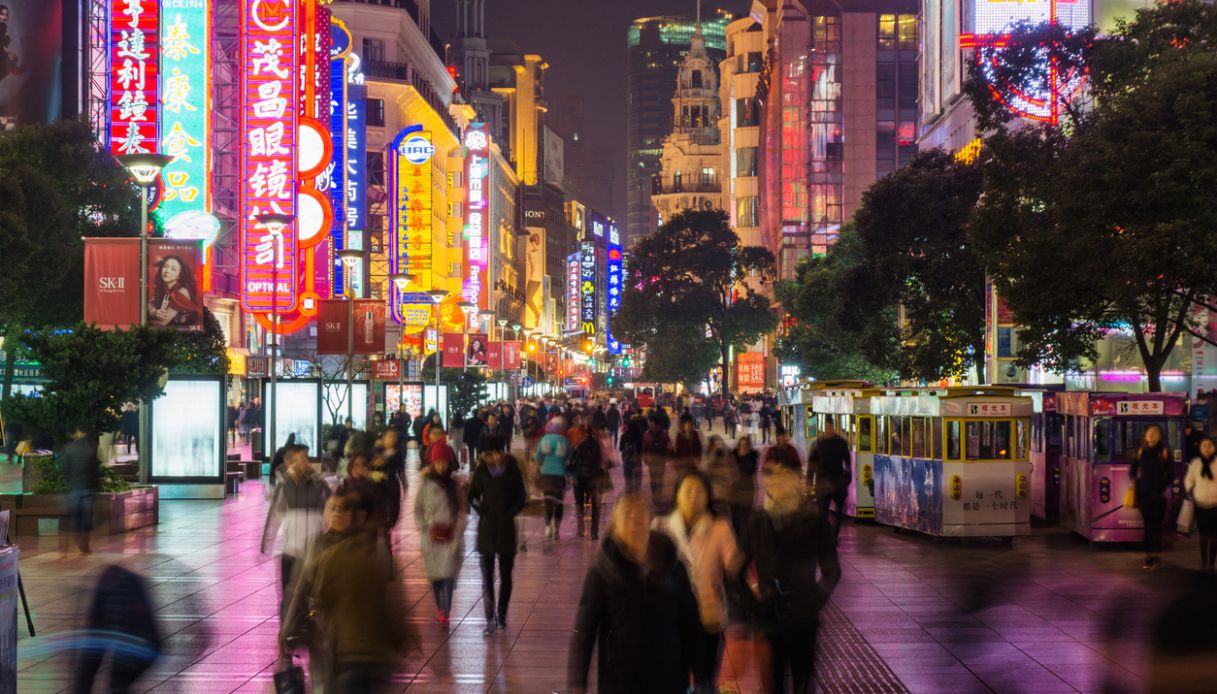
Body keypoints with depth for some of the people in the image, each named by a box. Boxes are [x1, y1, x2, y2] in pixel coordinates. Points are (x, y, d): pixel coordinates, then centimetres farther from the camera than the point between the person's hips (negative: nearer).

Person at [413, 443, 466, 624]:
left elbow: (461, 510, 6)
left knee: (448, 573, -11)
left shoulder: (454, 484, 5)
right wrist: (424, 529, -4)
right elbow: (418, 509, 5)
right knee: (435, 575, 6)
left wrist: (458, 533, -3)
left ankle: (445, 611, -12)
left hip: (450, 535, 0)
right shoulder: (426, 483, 1)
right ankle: (440, 608, 22)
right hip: (432, 535, 0)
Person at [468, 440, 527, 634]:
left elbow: (521, 498, 2)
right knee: (487, 576, -3)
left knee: (505, 576, 7)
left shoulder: (512, 470, -3)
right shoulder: (482, 471, -2)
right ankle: (491, 619, -2)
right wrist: (482, 512, -8)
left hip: (506, 528, 0)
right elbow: (473, 496, 5)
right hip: (486, 529, 0)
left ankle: (501, 615, 20)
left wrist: (509, 515, -7)